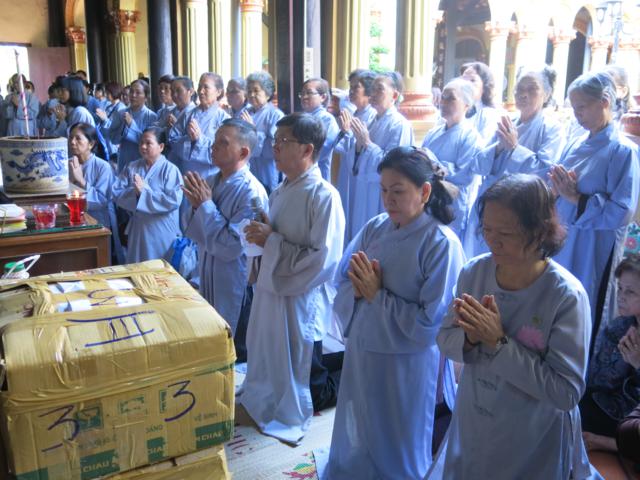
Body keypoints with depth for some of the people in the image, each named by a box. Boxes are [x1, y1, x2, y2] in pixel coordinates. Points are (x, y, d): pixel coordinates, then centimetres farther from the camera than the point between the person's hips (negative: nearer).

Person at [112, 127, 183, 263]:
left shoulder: (170, 169, -10)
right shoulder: (131, 167, 5)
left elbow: (173, 200, -21)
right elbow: (116, 193, -1)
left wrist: (144, 191, -19)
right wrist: (134, 192, -20)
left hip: (162, 232, -4)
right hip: (138, 229, 4)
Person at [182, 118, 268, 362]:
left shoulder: (252, 193, -21)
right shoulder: (211, 182, 2)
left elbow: (230, 247, -25)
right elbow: (196, 234, 6)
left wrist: (206, 204, -20)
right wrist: (196, 205, -12)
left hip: (235, 287, -7)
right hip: (208, 280, 7)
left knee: (236, 353, 12)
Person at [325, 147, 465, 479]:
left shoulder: (442, 244, -17)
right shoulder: (375, 228, -1)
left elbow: (431, 321, -20)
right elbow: (343, 281, 4)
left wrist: (377, 294, -17)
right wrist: (358, 290, -18)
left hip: (405, 364, -5)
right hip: (360, 352, 5)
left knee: (396, 452, 17)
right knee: (356, 440, 25)